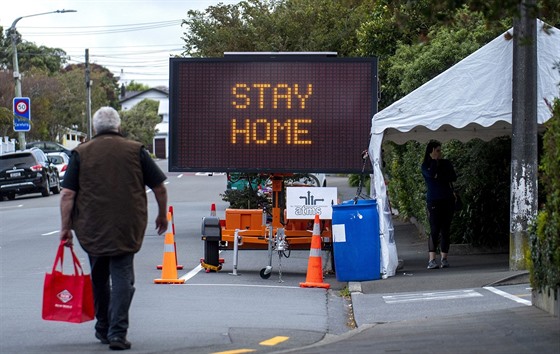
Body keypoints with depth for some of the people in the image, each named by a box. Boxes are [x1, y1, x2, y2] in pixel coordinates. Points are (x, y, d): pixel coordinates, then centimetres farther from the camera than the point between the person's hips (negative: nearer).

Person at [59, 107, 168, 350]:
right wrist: (162, 216, 18)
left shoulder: (81, 153, 2)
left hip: (92, 230, 1)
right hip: (127, 230, -1)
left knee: (99, 278, 18)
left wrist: (65, 227, 2)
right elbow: (160, 188, 3)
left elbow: (67, 194, -3)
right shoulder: (135, 151, 2)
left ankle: (103, 329, 27)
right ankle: (117, 333, -10)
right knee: (122, 278, 1)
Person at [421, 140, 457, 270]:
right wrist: (434, 160, -7)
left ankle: (444, 259, 5)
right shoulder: (425, 166, 4)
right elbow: (431, 174, -18)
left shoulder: (446, 163, 12)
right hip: (433, 201, -3)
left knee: (445, 230, 2)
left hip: (447, 200, 3)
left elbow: (454, 177, 0)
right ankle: (432, 260, -14)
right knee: (434, 230, -11)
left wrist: (440, 177, -9)